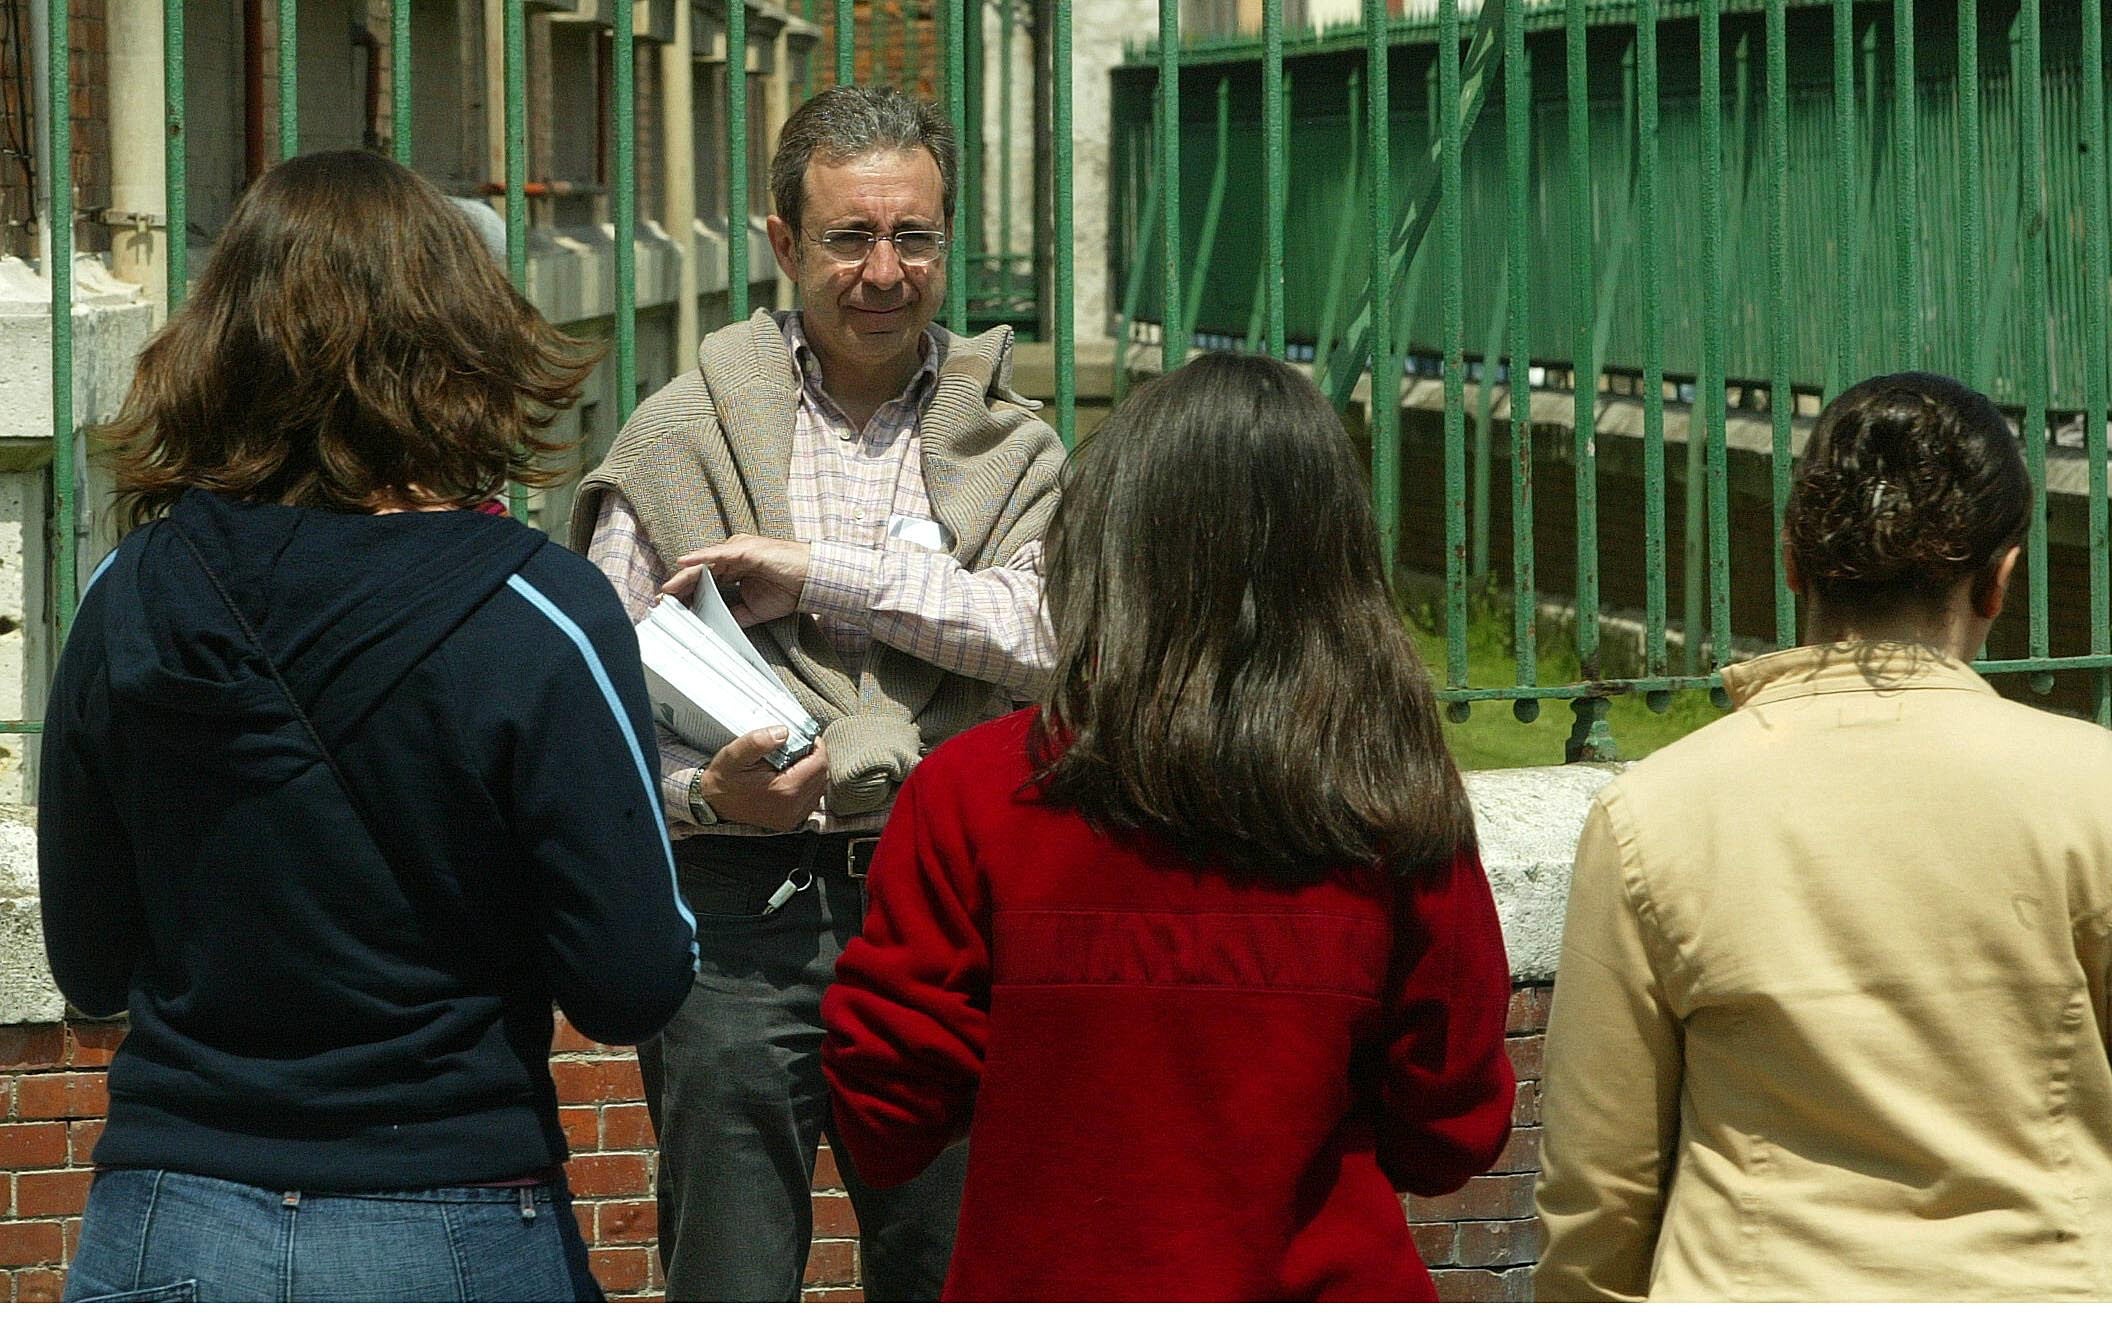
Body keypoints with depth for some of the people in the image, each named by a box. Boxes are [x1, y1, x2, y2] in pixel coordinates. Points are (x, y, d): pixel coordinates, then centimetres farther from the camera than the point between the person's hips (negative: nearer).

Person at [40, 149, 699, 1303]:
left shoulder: (127, 603, -2)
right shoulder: (537, 618, -12)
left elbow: (89, 970, 7)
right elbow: (633, 989, -11)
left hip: (157, 1242, 3)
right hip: (446, 1244, -3)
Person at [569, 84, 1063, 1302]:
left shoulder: (1012, 448, 11)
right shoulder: (682, 437, 6)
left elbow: (1051, 632, -9)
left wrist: (819, 571, -13)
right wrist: (705, 792, -18)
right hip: (742, 914, -2)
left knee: (948, 1280, 9)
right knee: (730, 1290, -2)